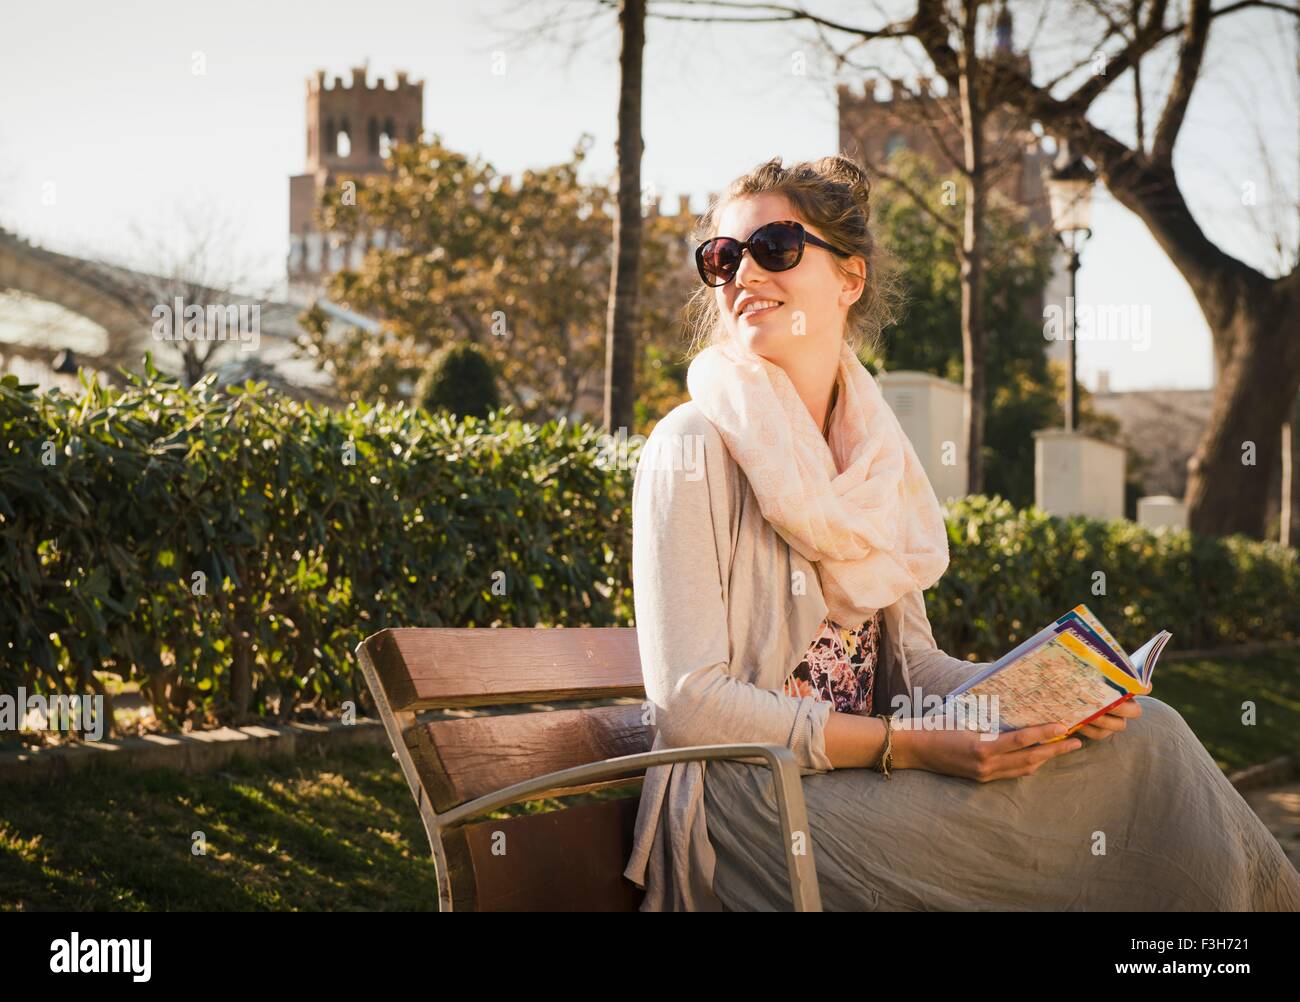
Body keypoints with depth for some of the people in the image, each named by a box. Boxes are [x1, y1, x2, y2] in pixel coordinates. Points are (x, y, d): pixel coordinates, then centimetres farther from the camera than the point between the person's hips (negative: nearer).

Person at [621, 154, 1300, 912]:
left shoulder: (874, 450, 10)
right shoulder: (695, 448, -10)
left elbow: (907, 655, 14)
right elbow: (688, 704, -16)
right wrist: (905, 745, -20)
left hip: (862, 777, 7)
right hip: (749, 800, -6)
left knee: (1144, 739, -10)